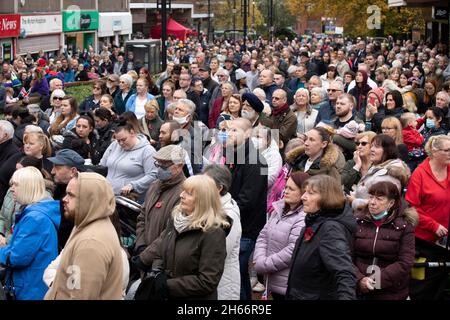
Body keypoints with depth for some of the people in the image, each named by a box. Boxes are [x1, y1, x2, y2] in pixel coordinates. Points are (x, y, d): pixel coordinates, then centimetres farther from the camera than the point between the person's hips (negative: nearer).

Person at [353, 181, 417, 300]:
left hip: (391, 293, -1)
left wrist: (377, 281, -17)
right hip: (359, 290, 1)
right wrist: (359, 280, -18)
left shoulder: (404, 225, -3)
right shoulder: (357, 222, 2)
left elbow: (405, 263, -10)